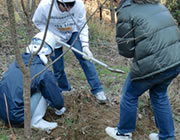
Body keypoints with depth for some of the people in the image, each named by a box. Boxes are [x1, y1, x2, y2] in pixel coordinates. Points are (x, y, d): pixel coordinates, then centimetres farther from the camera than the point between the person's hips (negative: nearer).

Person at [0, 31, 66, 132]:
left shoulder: (17, 62, 5)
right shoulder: (44, 73, -15)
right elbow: (57, 100, -6)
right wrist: (60, 109, 20)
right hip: (16, 117, -7)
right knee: (45, 88, 3)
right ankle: (36, 121, 2)